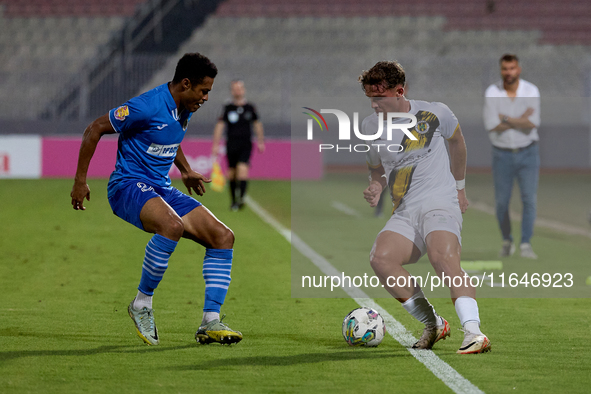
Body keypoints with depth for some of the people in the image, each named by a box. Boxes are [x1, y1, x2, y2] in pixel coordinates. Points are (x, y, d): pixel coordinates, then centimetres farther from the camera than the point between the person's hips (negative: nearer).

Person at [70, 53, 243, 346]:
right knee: (172, 226, -38)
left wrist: (186, 171, 26)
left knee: (223, 237, -6)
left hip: (161, 189, 9)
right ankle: (142, 304, -19)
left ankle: (210, 323, -7)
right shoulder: (148, 106, -19)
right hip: (128, 186, -9)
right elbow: (94, 129, -13)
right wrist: (80, 181, -11)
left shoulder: (185, 109, 8)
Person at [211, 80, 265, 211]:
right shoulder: (227, 108, 1)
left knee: (242, 168, -20)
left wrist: (260, 141, 18)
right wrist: (216, 144, -4)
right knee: (232, 173, 6)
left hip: (246, 144, -1)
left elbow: (257, 124, 18)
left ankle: (241, 198, -26)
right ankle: (234, 201, 20)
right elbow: (219, 126, 2)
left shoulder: (250, 108, 6)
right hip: (231, 145, 1)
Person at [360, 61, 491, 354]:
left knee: (442, 255, -34)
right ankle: (433, 324, -12)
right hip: (404, 213, 4)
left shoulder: (434, 113, 0)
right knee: (380, 257, -25)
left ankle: (473, 332, -41)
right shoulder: (370, 126, 10)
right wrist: (375, 187, 3)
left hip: (440, 203, -4)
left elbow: (456, 140, 21)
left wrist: (459, 186, 27)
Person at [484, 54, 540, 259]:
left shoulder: (531, 91, -6)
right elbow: (491, 125, -16)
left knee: (529, 199, -8)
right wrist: (520, 120, -14)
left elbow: (532, 124, -17)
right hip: (502, 155, 0)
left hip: (528, 153, 0)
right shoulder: (492, 92, -6)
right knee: (501, 202, 4)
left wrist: (506, 119, -14)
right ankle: (507, 242, 22)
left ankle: (526, 245, -5)